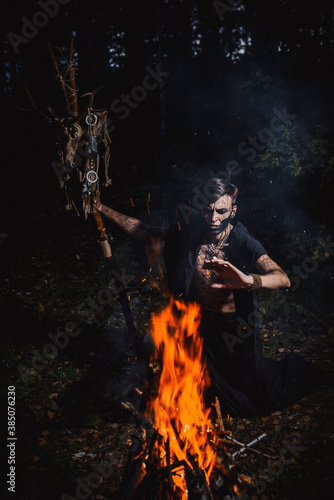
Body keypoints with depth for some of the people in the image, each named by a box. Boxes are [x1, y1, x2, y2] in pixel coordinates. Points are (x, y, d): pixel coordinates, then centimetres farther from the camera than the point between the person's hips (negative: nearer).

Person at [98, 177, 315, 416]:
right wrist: (101, 208, -8)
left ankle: (294, 368, 45)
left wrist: (248, 279, -59)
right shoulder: (188, 233, -13)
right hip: (197, 319, 4)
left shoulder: (244, 243, -25)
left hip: (232, 325, -3)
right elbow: (143, 231, -4)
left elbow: (283, 279, -39)